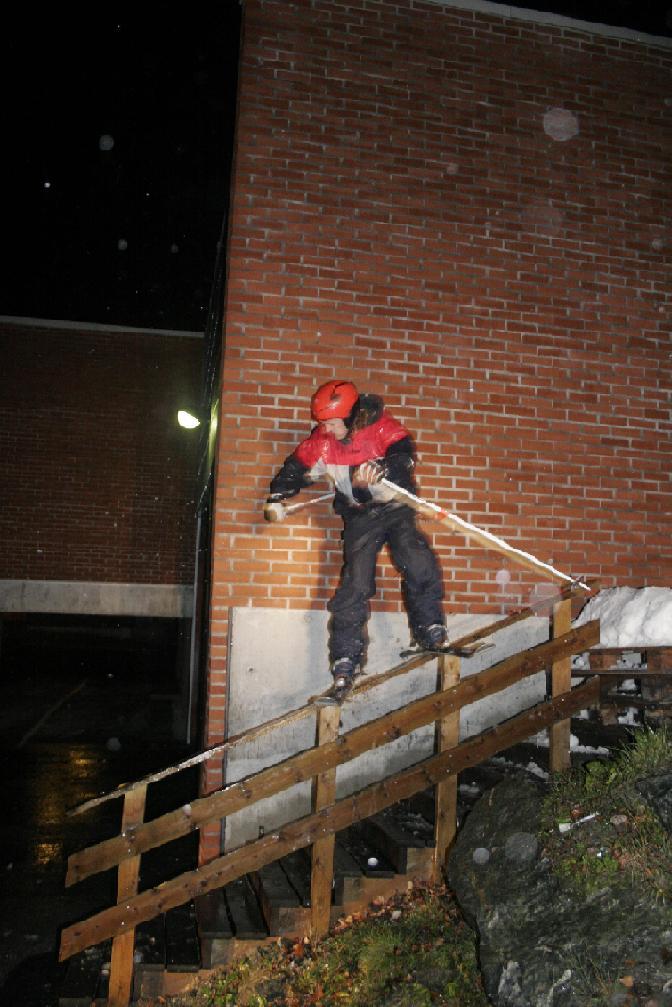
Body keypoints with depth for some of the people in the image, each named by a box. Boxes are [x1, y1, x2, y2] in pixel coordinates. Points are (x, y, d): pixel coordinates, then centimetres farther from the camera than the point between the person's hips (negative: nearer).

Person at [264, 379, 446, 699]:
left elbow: (404, 452, -26)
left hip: (396, 507, -1)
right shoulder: (322, 442, -3)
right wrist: (275, 498, -3)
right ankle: (345, 661, 1)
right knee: (354, 586, -6)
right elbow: (295, 469, 8)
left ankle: (431, 634, -5)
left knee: (420, 567, -22)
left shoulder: (380, 424, -12)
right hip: (359, 518, 1)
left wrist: (381, 467, -46)